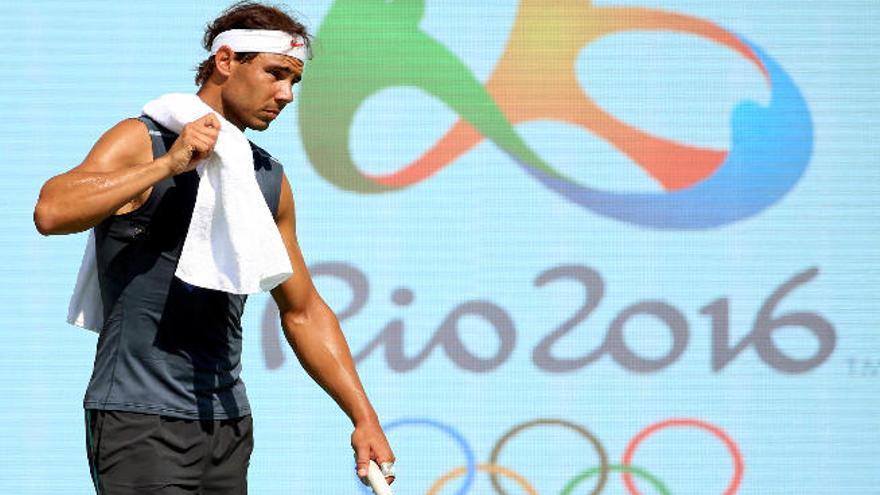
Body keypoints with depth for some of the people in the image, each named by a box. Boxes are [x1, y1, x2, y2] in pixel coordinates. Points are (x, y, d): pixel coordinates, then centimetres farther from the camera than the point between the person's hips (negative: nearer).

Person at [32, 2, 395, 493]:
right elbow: (52, 212, -23)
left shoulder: (271, 180, 14)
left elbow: (304, 312, 21)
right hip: (141, 420, -7)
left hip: (229, 425, 7)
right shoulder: (141, 142, -5)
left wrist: (364, 416, 15)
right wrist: (169, 164, -23)